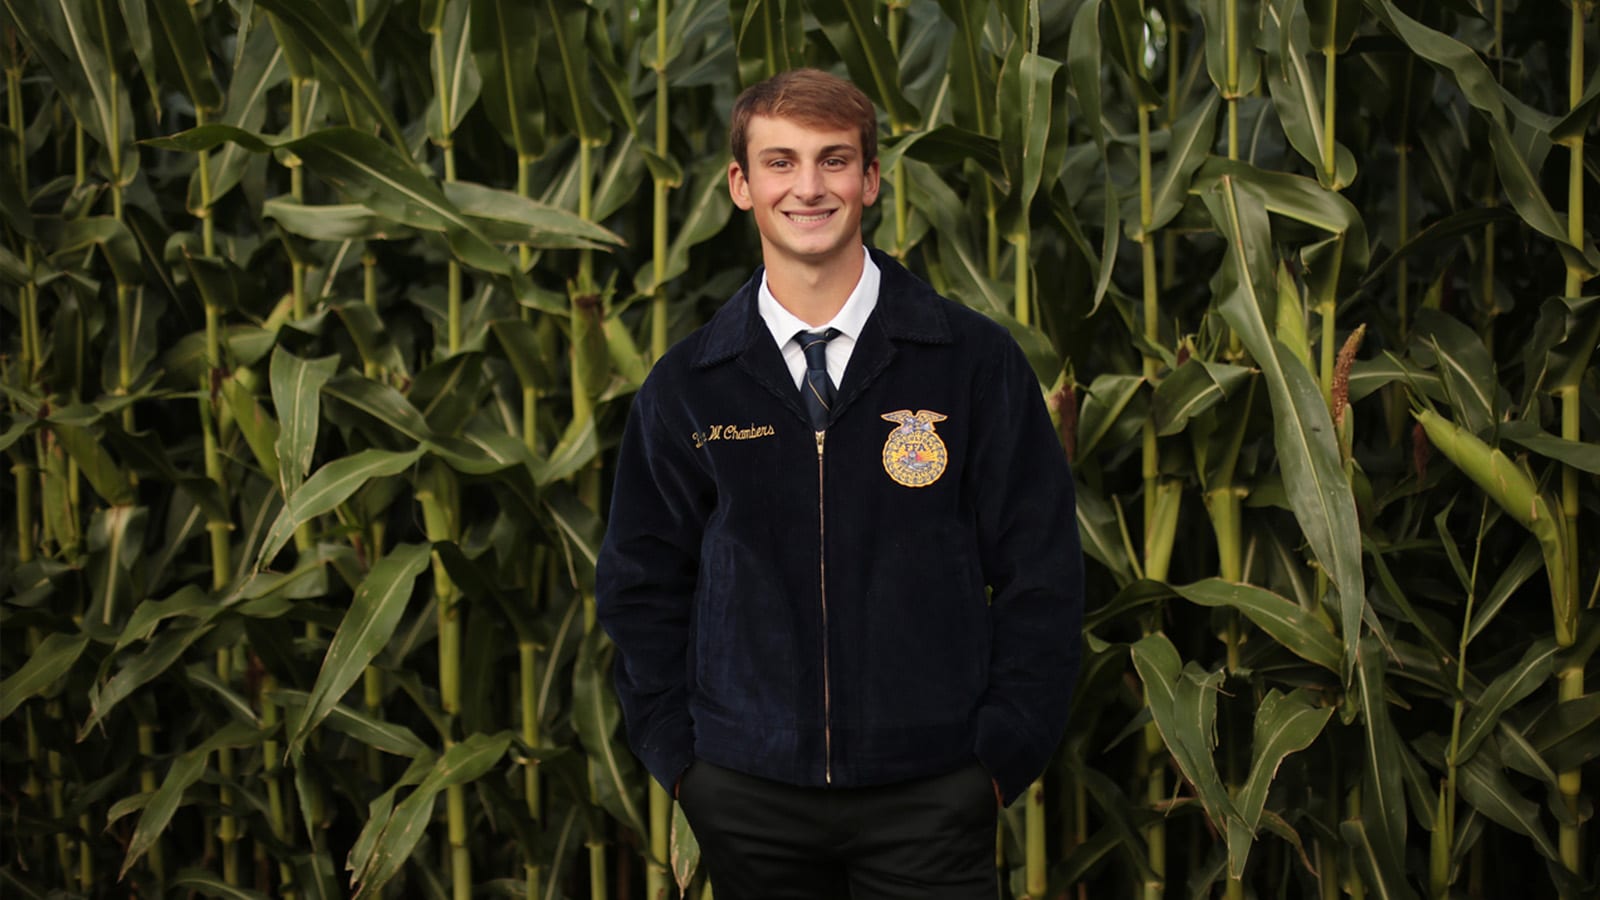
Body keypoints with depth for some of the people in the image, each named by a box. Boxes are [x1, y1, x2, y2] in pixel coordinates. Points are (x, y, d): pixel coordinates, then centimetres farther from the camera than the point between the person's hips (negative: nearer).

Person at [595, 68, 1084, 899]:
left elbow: (1038, 571, 0)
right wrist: (678, 756, 3)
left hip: (931, 798, -1)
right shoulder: (685, 387, 3)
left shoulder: (973, 360, -2)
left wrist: (1003, 755, -4)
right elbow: (642, 588, 9)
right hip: (749, 798, 2)